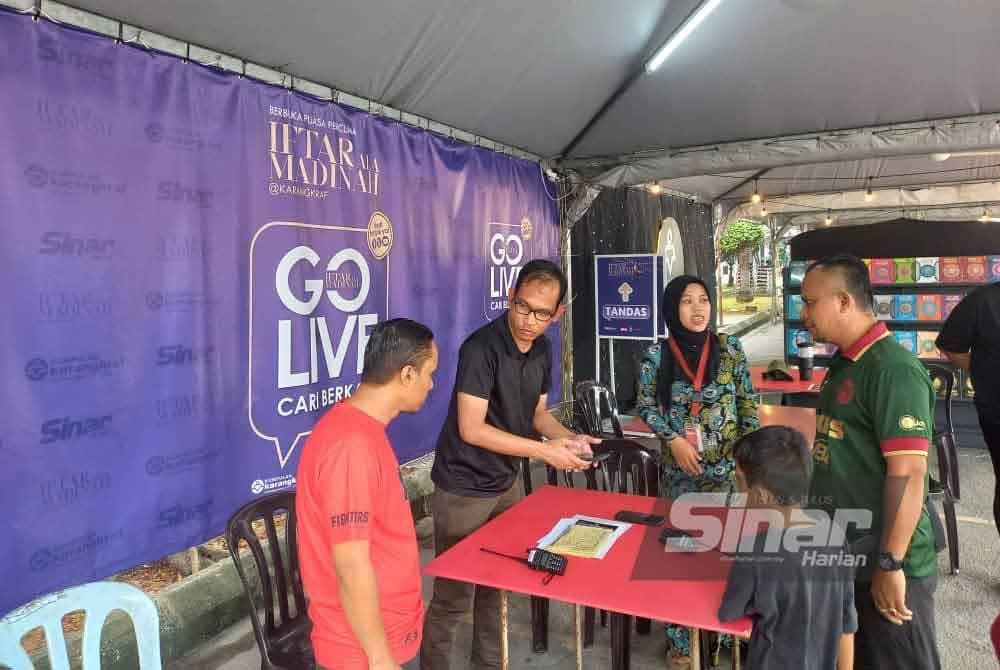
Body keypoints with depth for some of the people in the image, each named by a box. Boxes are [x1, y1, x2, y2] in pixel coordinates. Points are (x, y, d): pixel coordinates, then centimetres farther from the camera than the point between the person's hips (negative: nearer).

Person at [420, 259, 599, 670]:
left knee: (496, 586, 19)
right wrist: (545, 451, -24)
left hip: (507, 483, 7)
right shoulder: (481, 348, -22)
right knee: (452, 596, 3)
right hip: (463, 490, -7)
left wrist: (571, 439, -7)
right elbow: (470, 429, -25)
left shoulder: (542, 350, 1)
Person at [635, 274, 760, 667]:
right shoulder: (656, 356, -7)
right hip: (679, 470, -1)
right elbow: (645, 406, 1)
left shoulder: (730, 350, -3)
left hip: (727, 467, 1)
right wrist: (672, 438, -11)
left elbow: (748, 403, 3)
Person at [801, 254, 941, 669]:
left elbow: (907, 475, -23)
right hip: (843, 556, 9)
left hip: (882, 563, -9)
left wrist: (890, 564, -21)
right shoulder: (844, 364, 8)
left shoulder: (892, 370, -20)